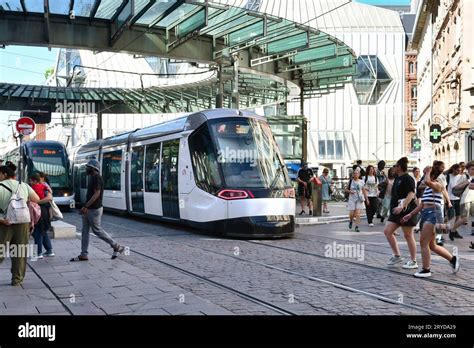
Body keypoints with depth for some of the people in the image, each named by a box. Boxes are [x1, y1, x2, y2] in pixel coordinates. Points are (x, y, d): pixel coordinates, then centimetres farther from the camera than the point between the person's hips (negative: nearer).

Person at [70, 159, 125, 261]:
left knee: (97, 230, -3)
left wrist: (86, 206, -26)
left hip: (94, 210, -10)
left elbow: (96, 194, -24)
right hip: (89, 210, 10)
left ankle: (117, 247, 7)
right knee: (85, 231, 8)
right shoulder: (92, 178, 14)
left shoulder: (97, 178, -16)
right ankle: (84, 255, 11)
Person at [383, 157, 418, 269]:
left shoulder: (407, 179, -13)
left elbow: (411, 194, -24)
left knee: (408, 236, -2)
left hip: (406, 210, -9)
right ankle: (397, 256, 13)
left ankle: (413, 261, 9)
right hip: (396, 211, 9)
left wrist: (402, 206, -36)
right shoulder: (397, 179, 16)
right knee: (387, 231, 3)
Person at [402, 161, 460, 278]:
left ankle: (426, 270, -1)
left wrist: (428, 171, -13)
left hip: (433, 213, -9)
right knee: (432, 245, 14)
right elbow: (422, 204, 21)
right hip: (426, 214, 9)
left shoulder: (438, 185, -7)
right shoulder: (427, 188, 19)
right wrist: (411, 214, 18)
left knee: (423, 242, -9)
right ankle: (453, 259, 27)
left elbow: (427, 181, -31)